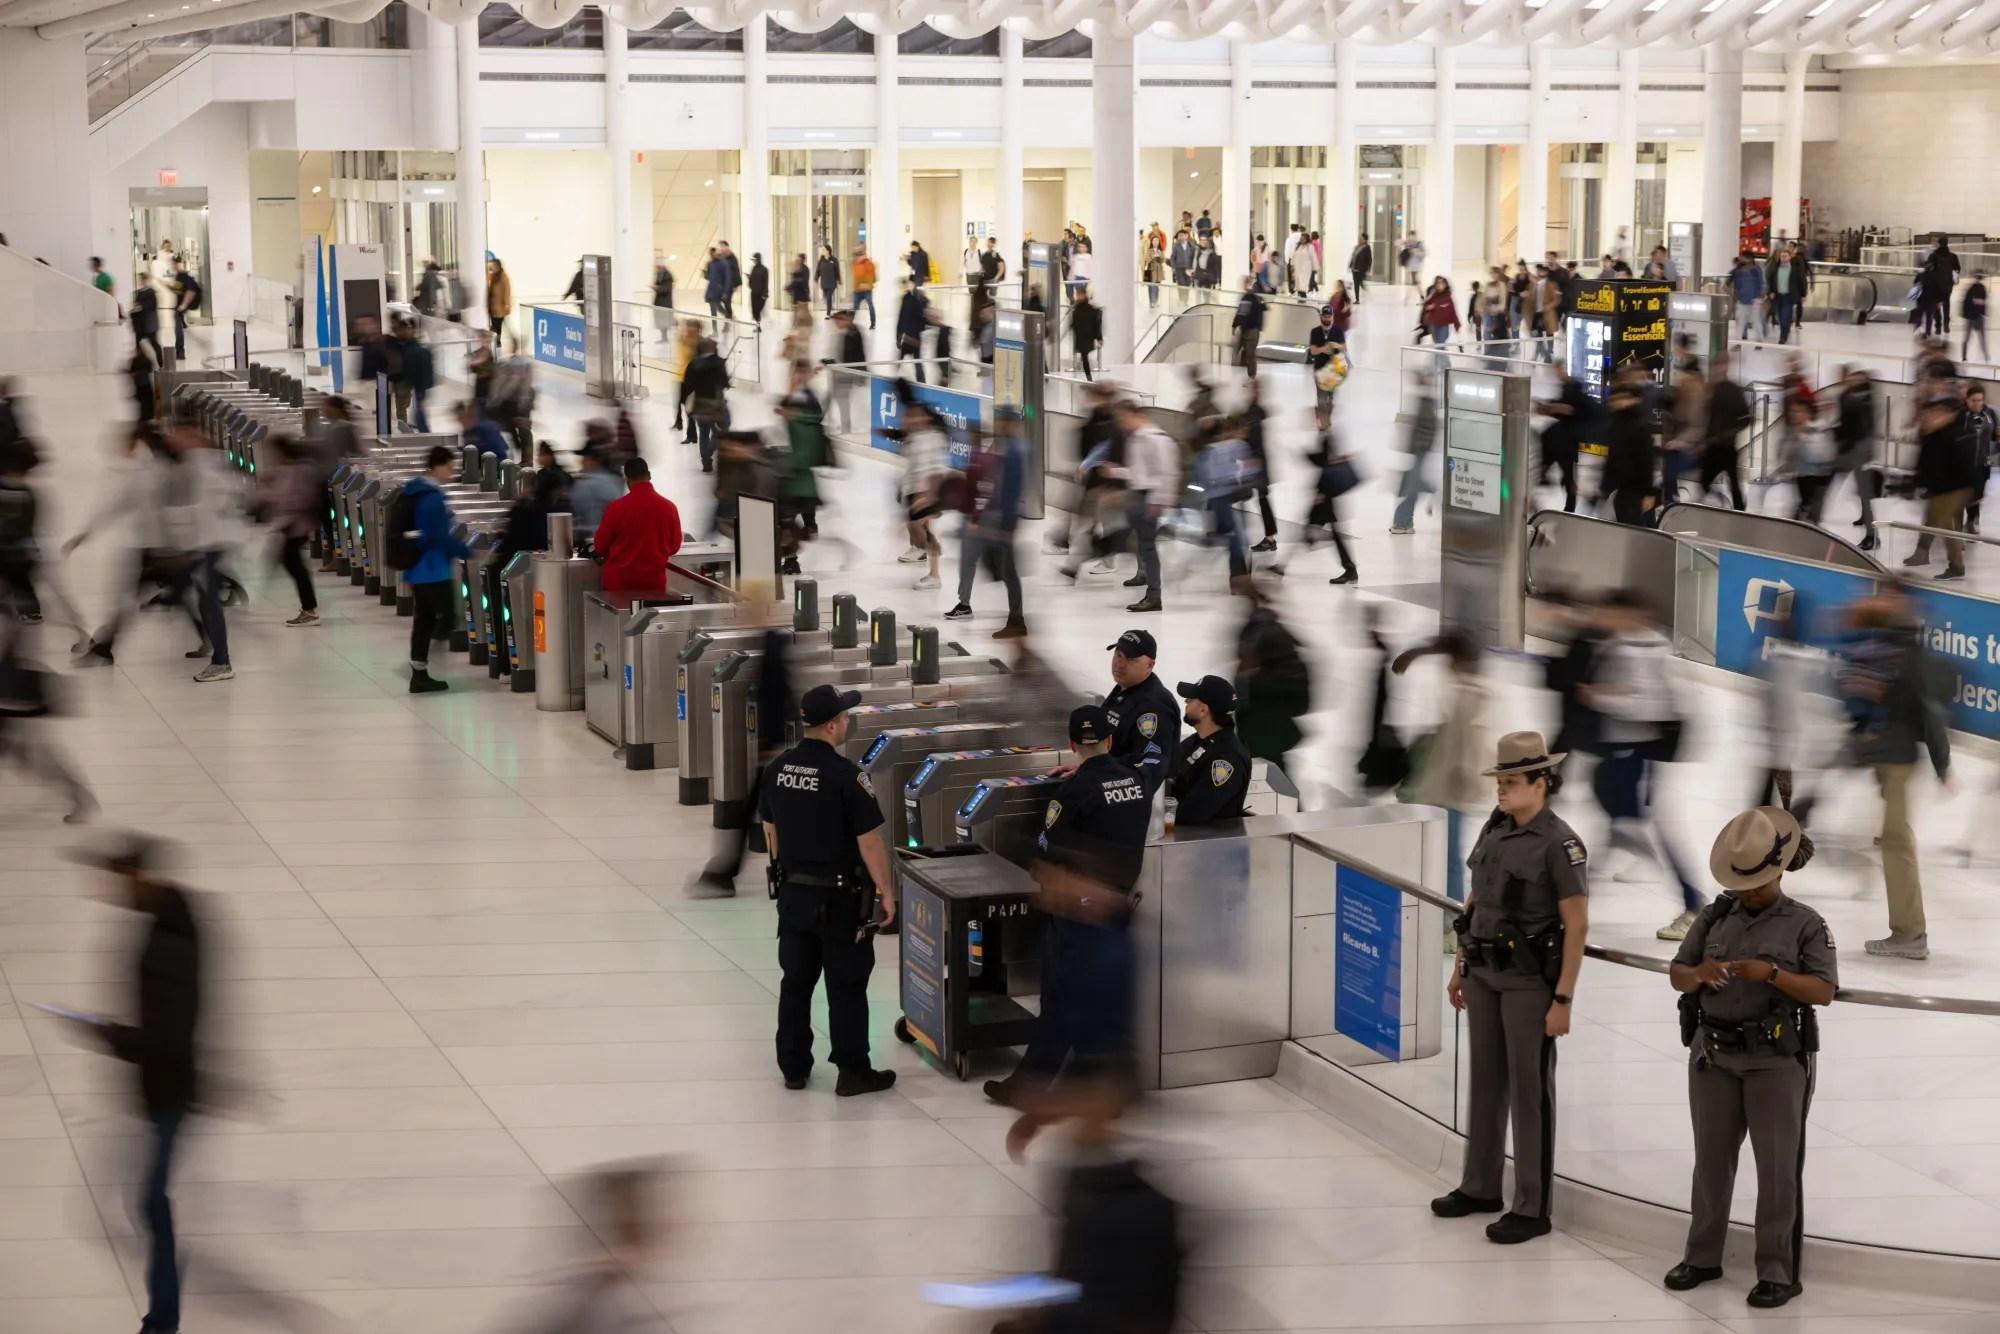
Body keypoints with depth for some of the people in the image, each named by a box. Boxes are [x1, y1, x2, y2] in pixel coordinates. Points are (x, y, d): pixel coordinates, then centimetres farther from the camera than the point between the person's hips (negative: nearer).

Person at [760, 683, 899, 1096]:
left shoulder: (777, 770, 0)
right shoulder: (845, 775, -20)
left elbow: (770, 831, 10)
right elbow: (869, 841, -17)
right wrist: (885, 892, -8)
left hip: (792, 892, 6)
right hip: (839, 897, -6)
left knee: (795, 981, 13)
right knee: (846, 986, 4)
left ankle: (793, 1067, 21)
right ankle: (853, 1072, 10)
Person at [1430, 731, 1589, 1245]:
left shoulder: (1561, 844, -19)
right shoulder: (1495, 829, 4)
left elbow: (1577, 927, -18)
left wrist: (1563, 1000, -19)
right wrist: (1459, 968, 15)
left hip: (1531, 981, -8)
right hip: (1486, 973, 8)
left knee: (1529, 1091, -1)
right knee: (1484, 1080, 16)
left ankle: (1532, 1209, 7)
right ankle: (1480, 1187, 29)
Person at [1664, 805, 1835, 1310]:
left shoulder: (1806, 925, -4)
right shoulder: (1714, 917, 6)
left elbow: (1824, 992, -11)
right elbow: (1676, 975, 5)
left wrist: (1771, 973, -25)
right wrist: (1699, 973, -18)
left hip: (1776, 1061, -4)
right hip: (1713, 1057, 4)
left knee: (1778, 1167, 0)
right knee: (1711, 1159, 12)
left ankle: (1780, 1272, 4)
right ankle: (1703, 1257, 23)